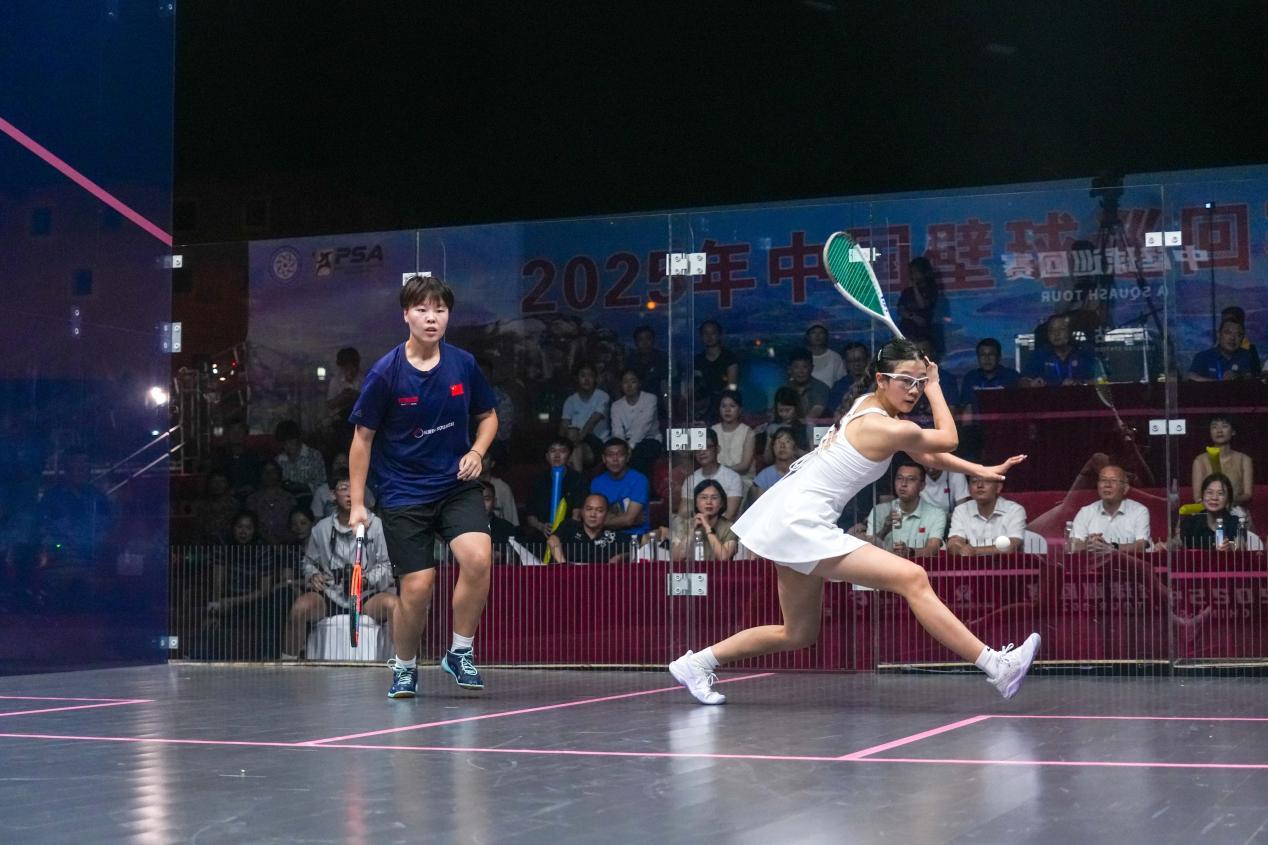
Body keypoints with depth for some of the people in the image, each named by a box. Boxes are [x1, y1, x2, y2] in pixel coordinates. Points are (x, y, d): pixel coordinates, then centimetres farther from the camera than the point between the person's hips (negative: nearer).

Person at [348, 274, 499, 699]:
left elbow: (488, 415, 14)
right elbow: (363, 437, -2)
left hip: (456, 485, 2)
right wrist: (357, 503, -3)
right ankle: (404, 667, 22)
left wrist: (477, 451, -5)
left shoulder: (464, 364, -2)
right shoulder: (386, 372, -10)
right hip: (403, 493, -2)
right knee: (417, 587, -6)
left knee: (478, 557, -22)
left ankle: (460, 653, -2)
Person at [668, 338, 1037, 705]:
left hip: (792, 519, 10)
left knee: (798, 634, 19)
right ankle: (996, 665, -19)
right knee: (913, 579, -17)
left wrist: (980, 470, 18)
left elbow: (927, 455, 21)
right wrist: (935, 387, 11)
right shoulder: (892, 430, -18)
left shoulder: (868, 405, 9)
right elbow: (948, 439, 2)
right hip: (801, 524, -10)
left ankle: (696, 662, 25)